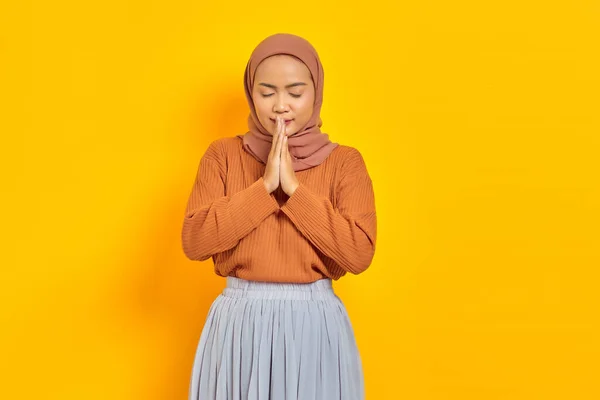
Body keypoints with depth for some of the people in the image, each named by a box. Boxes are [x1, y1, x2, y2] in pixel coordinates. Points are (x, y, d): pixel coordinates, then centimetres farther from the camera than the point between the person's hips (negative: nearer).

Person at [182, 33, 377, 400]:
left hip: (315, 325, 0)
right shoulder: (223, 154, 2)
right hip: (237, 325, 1)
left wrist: (294, 189, -15)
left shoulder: (345, 161, -1)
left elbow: (359, 254, -12)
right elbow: (194, 242, -9)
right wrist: (265, 186, -14)